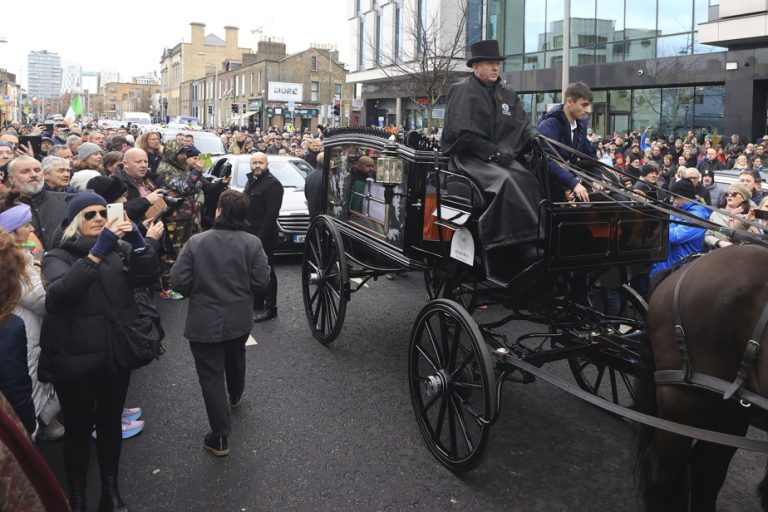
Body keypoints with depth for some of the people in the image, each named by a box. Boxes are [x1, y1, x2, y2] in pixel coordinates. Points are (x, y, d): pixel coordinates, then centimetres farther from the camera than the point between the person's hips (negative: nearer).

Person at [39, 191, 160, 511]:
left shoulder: (119, 249, 6)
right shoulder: (58, 256, -4)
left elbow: (149, 275, -8)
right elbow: (61, 292, -25)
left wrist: (138, 242, -24)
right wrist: (96, 252, -34)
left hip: (117, 353, 3)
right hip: (75, 359, -3)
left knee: (111, 423, 16)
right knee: (78, 429, 8)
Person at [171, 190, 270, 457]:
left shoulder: (197, 241, -14)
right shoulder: (252, 243, -11)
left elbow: (178, 281, -14)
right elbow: (261, 282, -12)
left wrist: (198, 290, 7)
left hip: (204, 322, -3)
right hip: (239, 320, 3)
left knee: (211, 376, 5)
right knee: (235, 359, 30)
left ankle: (220, 437, 7)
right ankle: (235, 396, 58)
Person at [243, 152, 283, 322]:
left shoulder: (272, 184, -15)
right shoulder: (251, 180, 16)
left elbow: (271, 213, -21)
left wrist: (261, 237, -23)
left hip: (263, 235, -9)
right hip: (249, 233, 9)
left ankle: (270, 308, 4)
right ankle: (256, 304, 27)